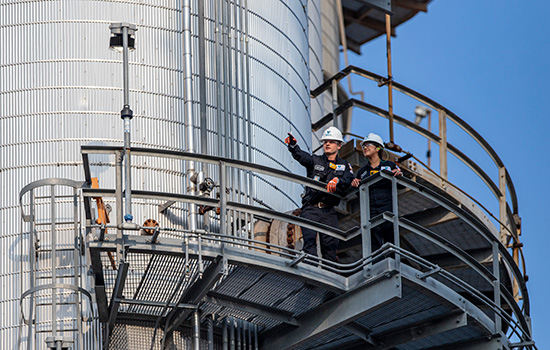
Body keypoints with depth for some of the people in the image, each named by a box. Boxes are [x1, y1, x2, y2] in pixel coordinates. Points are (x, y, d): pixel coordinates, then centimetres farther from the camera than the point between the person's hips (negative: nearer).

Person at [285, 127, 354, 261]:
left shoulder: (344, 166, 14)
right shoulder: (315, 161, 11)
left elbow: (348, 182, -6)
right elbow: (300, 156, -9)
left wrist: (337, 181, -28)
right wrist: (293, 145, -31)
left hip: (329, 212, 2)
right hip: (311, 209, -2)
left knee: (330, 245, 0)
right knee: (309, 241, -16)